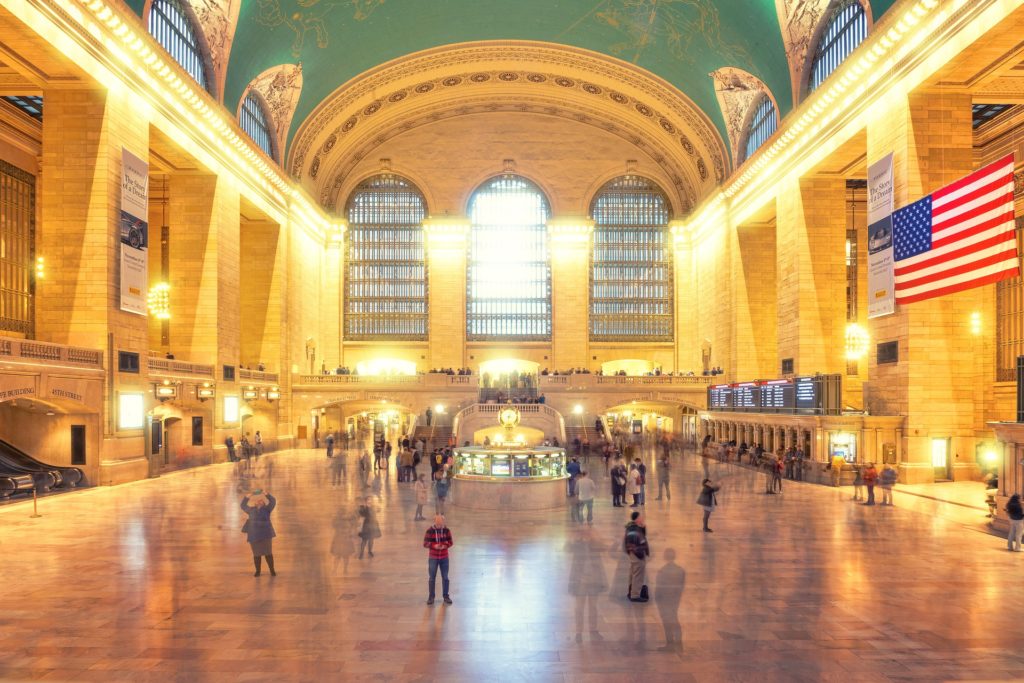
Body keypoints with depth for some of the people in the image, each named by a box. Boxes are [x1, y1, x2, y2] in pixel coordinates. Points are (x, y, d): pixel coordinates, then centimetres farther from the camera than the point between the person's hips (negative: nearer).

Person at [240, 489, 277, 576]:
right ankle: (258, 571, 18)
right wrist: (248, 496, 1)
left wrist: (266, 494, -18)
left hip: (265, 534, -2)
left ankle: (272, 571, 5)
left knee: (268, 553, -1)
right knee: (256, 554, 7)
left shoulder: (266, 509, -1)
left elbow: (273, 501, -13)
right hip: (254, 535, 2)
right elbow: (243, 505, 12)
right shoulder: (251, 509, 7)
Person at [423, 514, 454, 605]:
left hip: (444, 558, 2)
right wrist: (434, 546, -26)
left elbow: (451, 542, -1)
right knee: (432, 578, 7)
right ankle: (431, 597, 20)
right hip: (433, 558, -2)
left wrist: (445, 546, -21)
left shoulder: (447, 530, -5)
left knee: (445, 577, 9)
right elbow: (425, 544, -9)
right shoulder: (430, 531, -11)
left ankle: (446, 596, 23)